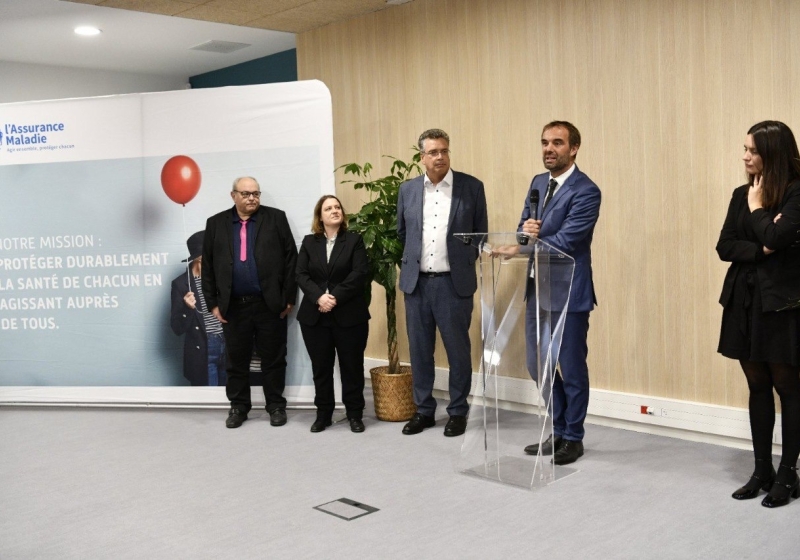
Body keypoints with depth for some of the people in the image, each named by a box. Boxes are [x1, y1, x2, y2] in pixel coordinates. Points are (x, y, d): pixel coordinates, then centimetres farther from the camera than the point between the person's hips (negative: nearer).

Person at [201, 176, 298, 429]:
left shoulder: (276, 218, 1)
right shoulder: (216, 223, 7)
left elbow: (291, 258, -1)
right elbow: (207, 266, 7)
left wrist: (289, 297, -5)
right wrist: (213, 303, 2)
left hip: (270, 304, -1)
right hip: (233, 306, 2)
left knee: (273, 358, 7)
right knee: (237, 360, 10)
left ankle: (276, 405, 20)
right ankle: (238, 406, 23)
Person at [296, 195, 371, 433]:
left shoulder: (355, 240, 4)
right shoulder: (309, 242, 10)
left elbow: (359, 273, -8)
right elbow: (301, 274, 0)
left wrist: (336, 297, -17)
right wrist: (319, 297, -16)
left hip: (349, 315, -2)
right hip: (315, 316, 2)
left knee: (352, 366, 4)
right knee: (321, 367, 8)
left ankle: (355, 414, 15)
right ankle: (323, 414, 19)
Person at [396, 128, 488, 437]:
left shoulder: (472, 187, -1)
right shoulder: (407, 190, 6)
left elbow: (481, 233, 6)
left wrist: (463, 263, 9)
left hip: (454, 283, -3)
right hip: (416, 282, 3)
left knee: (458, 350, 4)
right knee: (419, 350, 9)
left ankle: (458, 412, 19)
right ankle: (423, 410, 23)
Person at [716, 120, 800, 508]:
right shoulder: (742, 195, 10)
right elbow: (724, 247, 3)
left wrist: (757, 206, -7)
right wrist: (761, 250, -12)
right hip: (745, 301, 6)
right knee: (757, 387, 11)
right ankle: (762, 470, 21)